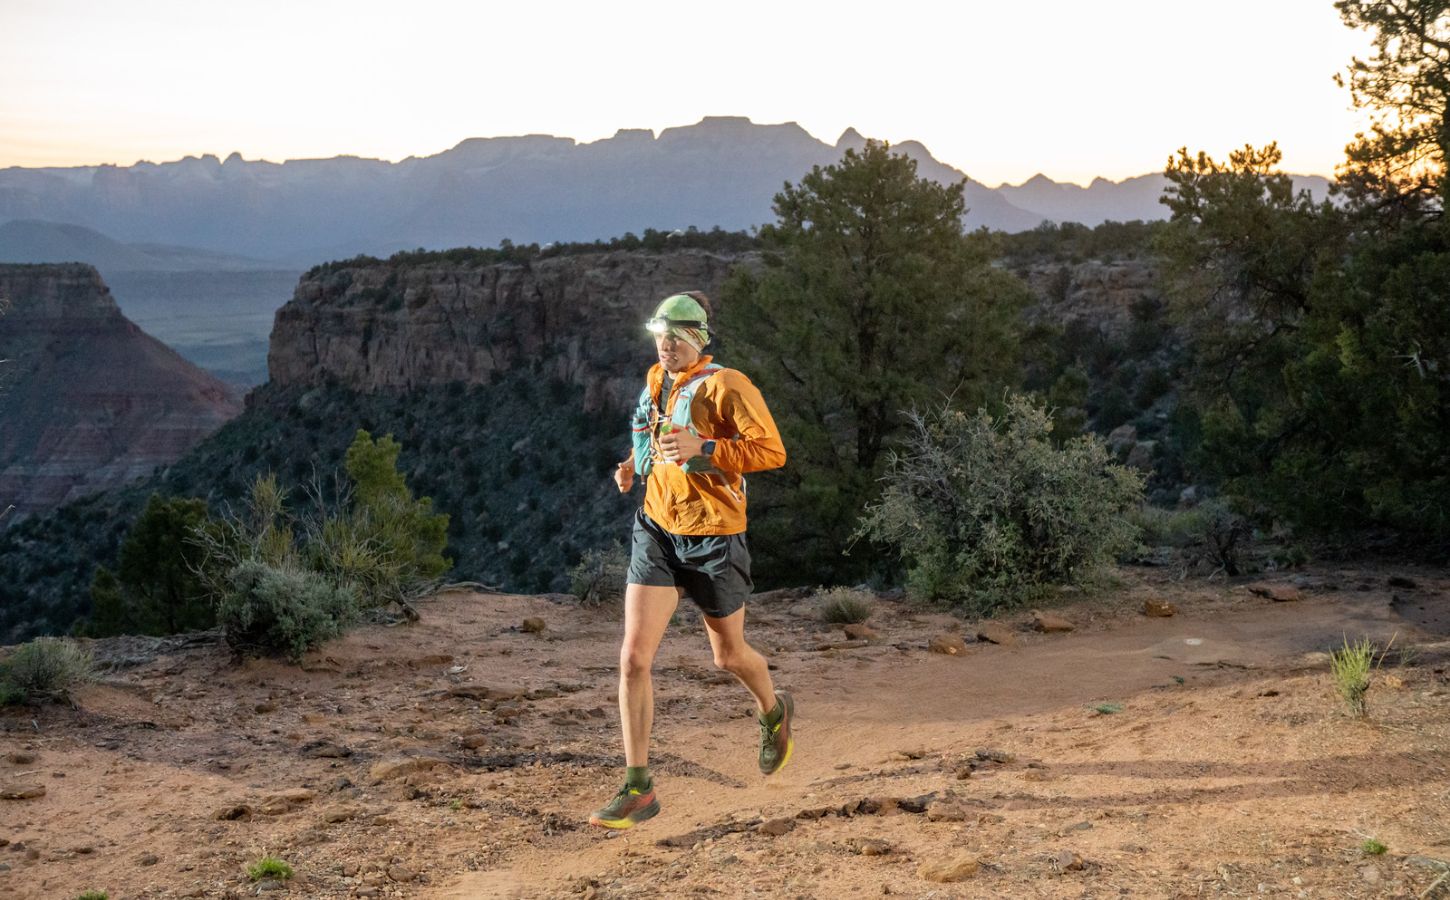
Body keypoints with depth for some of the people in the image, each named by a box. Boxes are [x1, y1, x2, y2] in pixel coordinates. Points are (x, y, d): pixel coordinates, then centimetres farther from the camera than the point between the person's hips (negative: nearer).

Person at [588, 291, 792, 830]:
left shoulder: (726, 386, -14)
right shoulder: (657, 380, 8)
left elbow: (772, 451, -21)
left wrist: (700, 449, -30)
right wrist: (633, 465, 8)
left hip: (713, 537, -5)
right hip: (657, 531, 5)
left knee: (728, 655, 15)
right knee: (633, 658, -8)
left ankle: (774, 712, 50)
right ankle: (637, 789, -2)